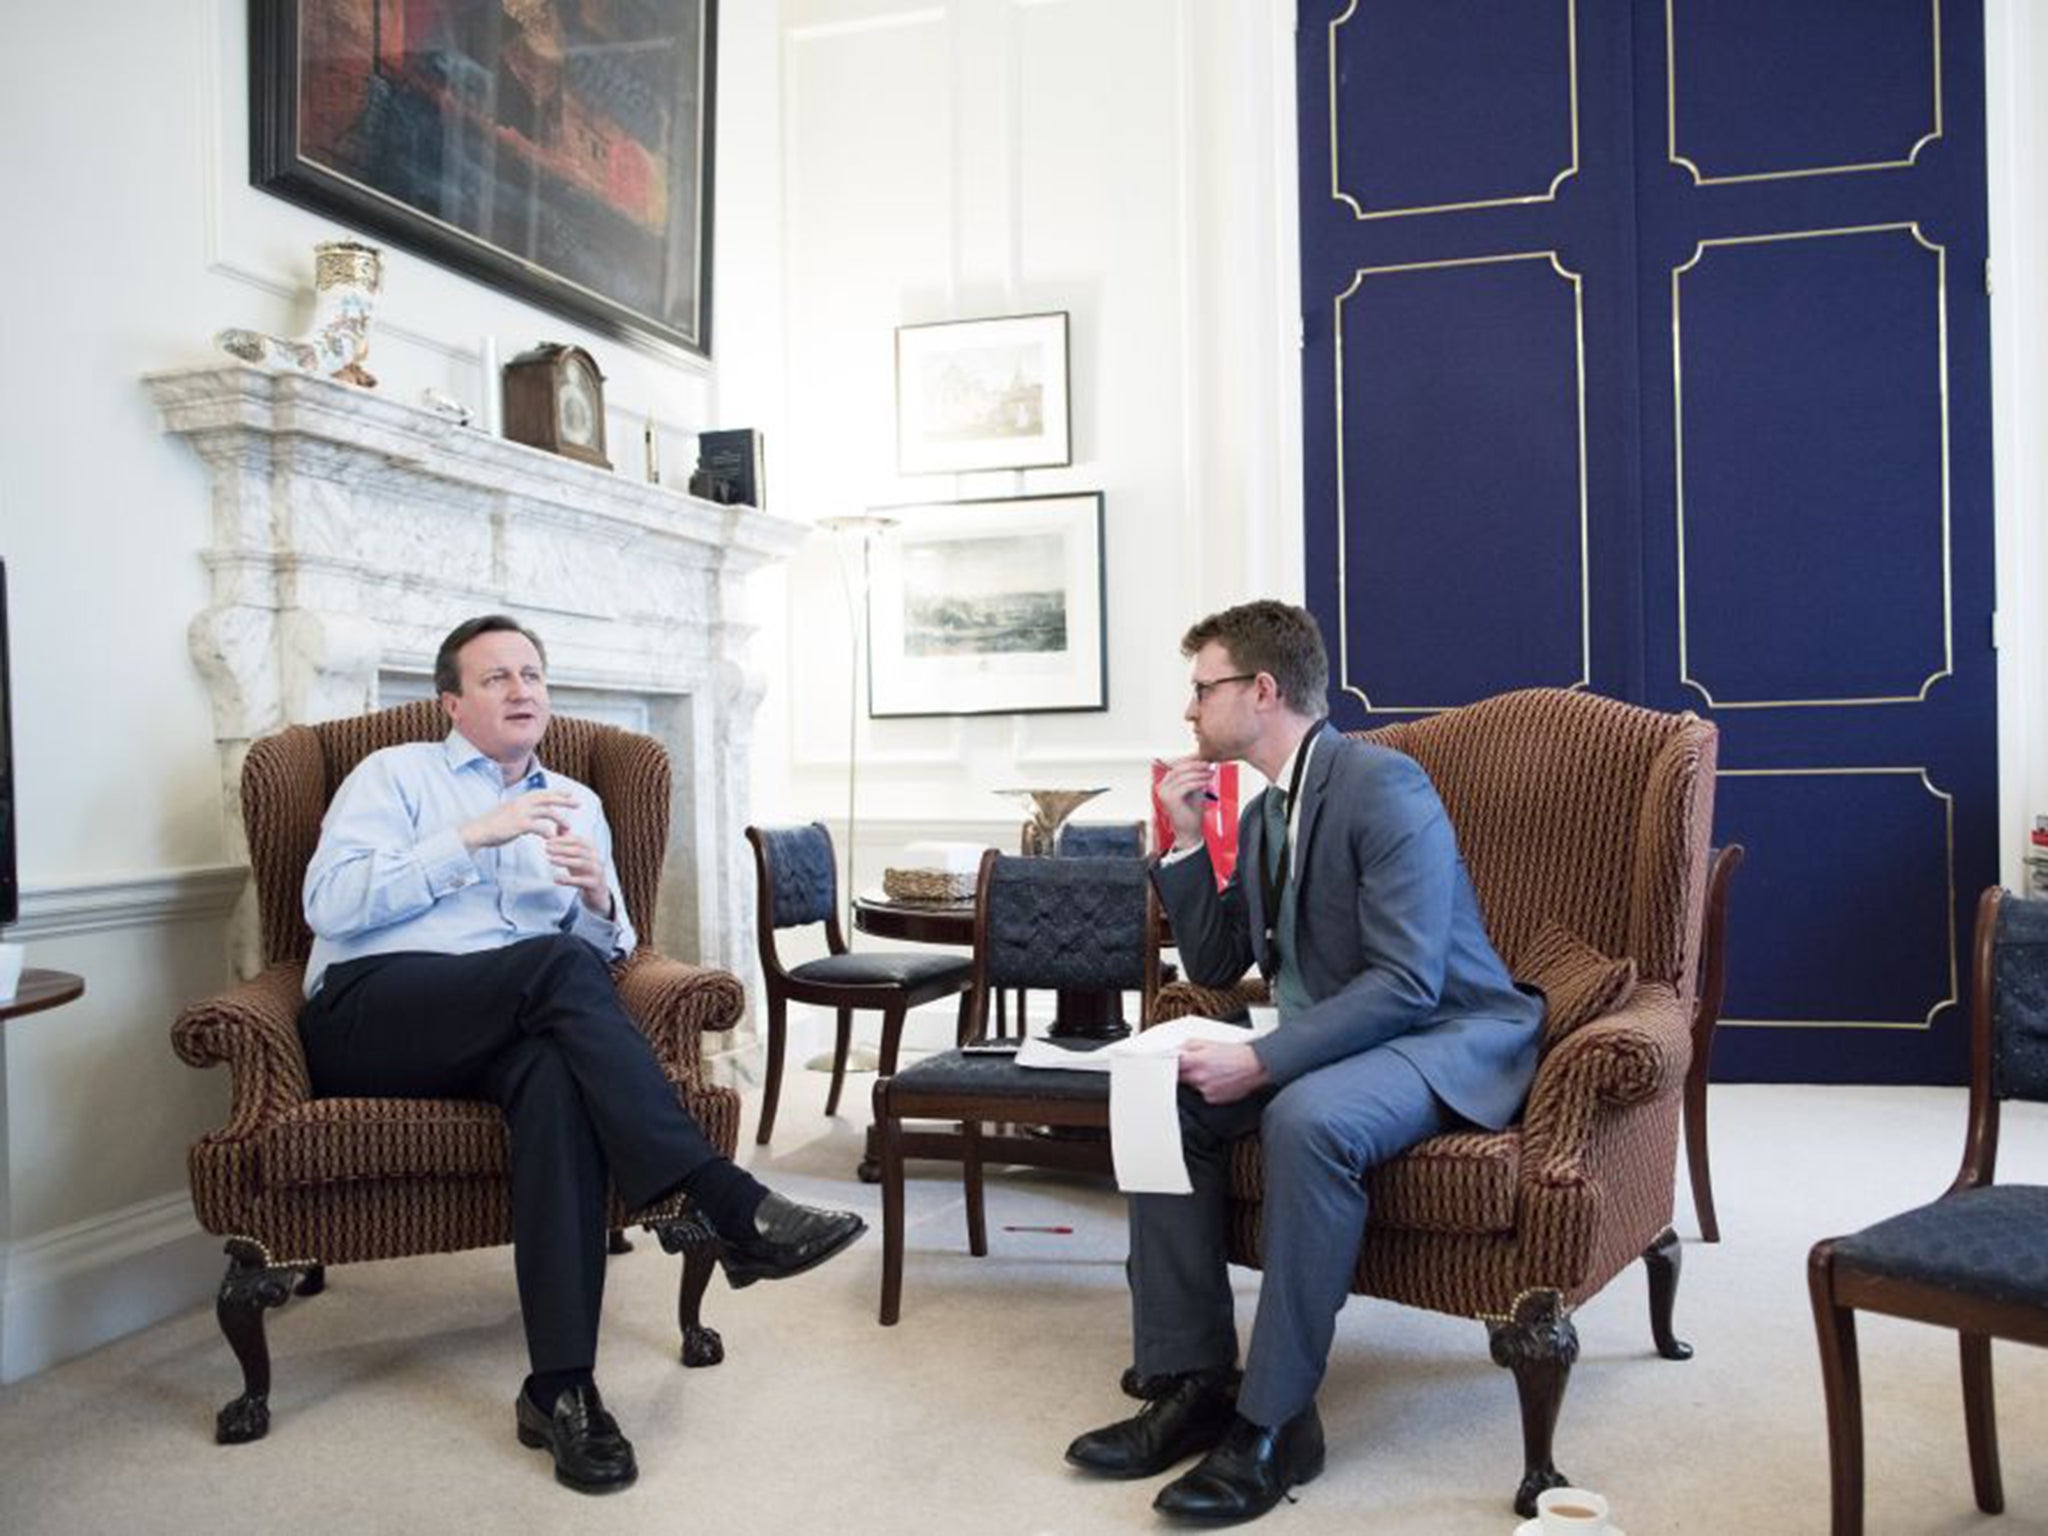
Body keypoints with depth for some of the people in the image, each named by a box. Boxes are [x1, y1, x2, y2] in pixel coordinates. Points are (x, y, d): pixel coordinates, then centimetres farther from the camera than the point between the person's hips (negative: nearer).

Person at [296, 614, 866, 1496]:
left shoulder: (578, 804, 23)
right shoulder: (395, 775, 11)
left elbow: (605, 951, 16)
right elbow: (330, 904, -6)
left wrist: (600, 903, -7)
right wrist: (473, 836, -12)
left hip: (515, 1024, 3)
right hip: (370, 1012, -3)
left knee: (560, 1069, -36)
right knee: (558, 964, -34)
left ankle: (561, 1386, -37)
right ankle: (731, 1207, -36)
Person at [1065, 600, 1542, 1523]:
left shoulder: (1383, 785, -18)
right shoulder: (1261, 815, 9)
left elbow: (1406, 982, -25)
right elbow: (1213, 968, 13)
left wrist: (1259, 1062, -29)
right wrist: (1188, 841, 1)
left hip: (1447, 1036, -8)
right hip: (1331, 1039, 9)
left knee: (1307, 1120, -36)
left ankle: (1273, 1422, -22)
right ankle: (1193, 1383, -5)